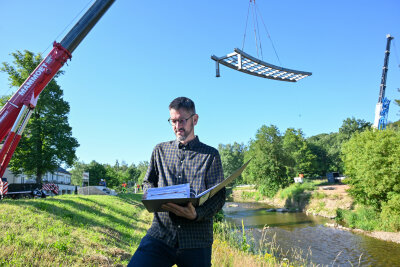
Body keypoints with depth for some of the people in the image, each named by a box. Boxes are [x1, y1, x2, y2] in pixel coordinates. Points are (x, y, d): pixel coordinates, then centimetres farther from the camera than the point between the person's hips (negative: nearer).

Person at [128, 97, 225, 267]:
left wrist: (197, 214, -20)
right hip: (160, 234, 1)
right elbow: (148, 182, 21)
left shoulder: (211, 155, 5)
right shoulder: (160, 150, 14)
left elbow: (218, 196, -1)